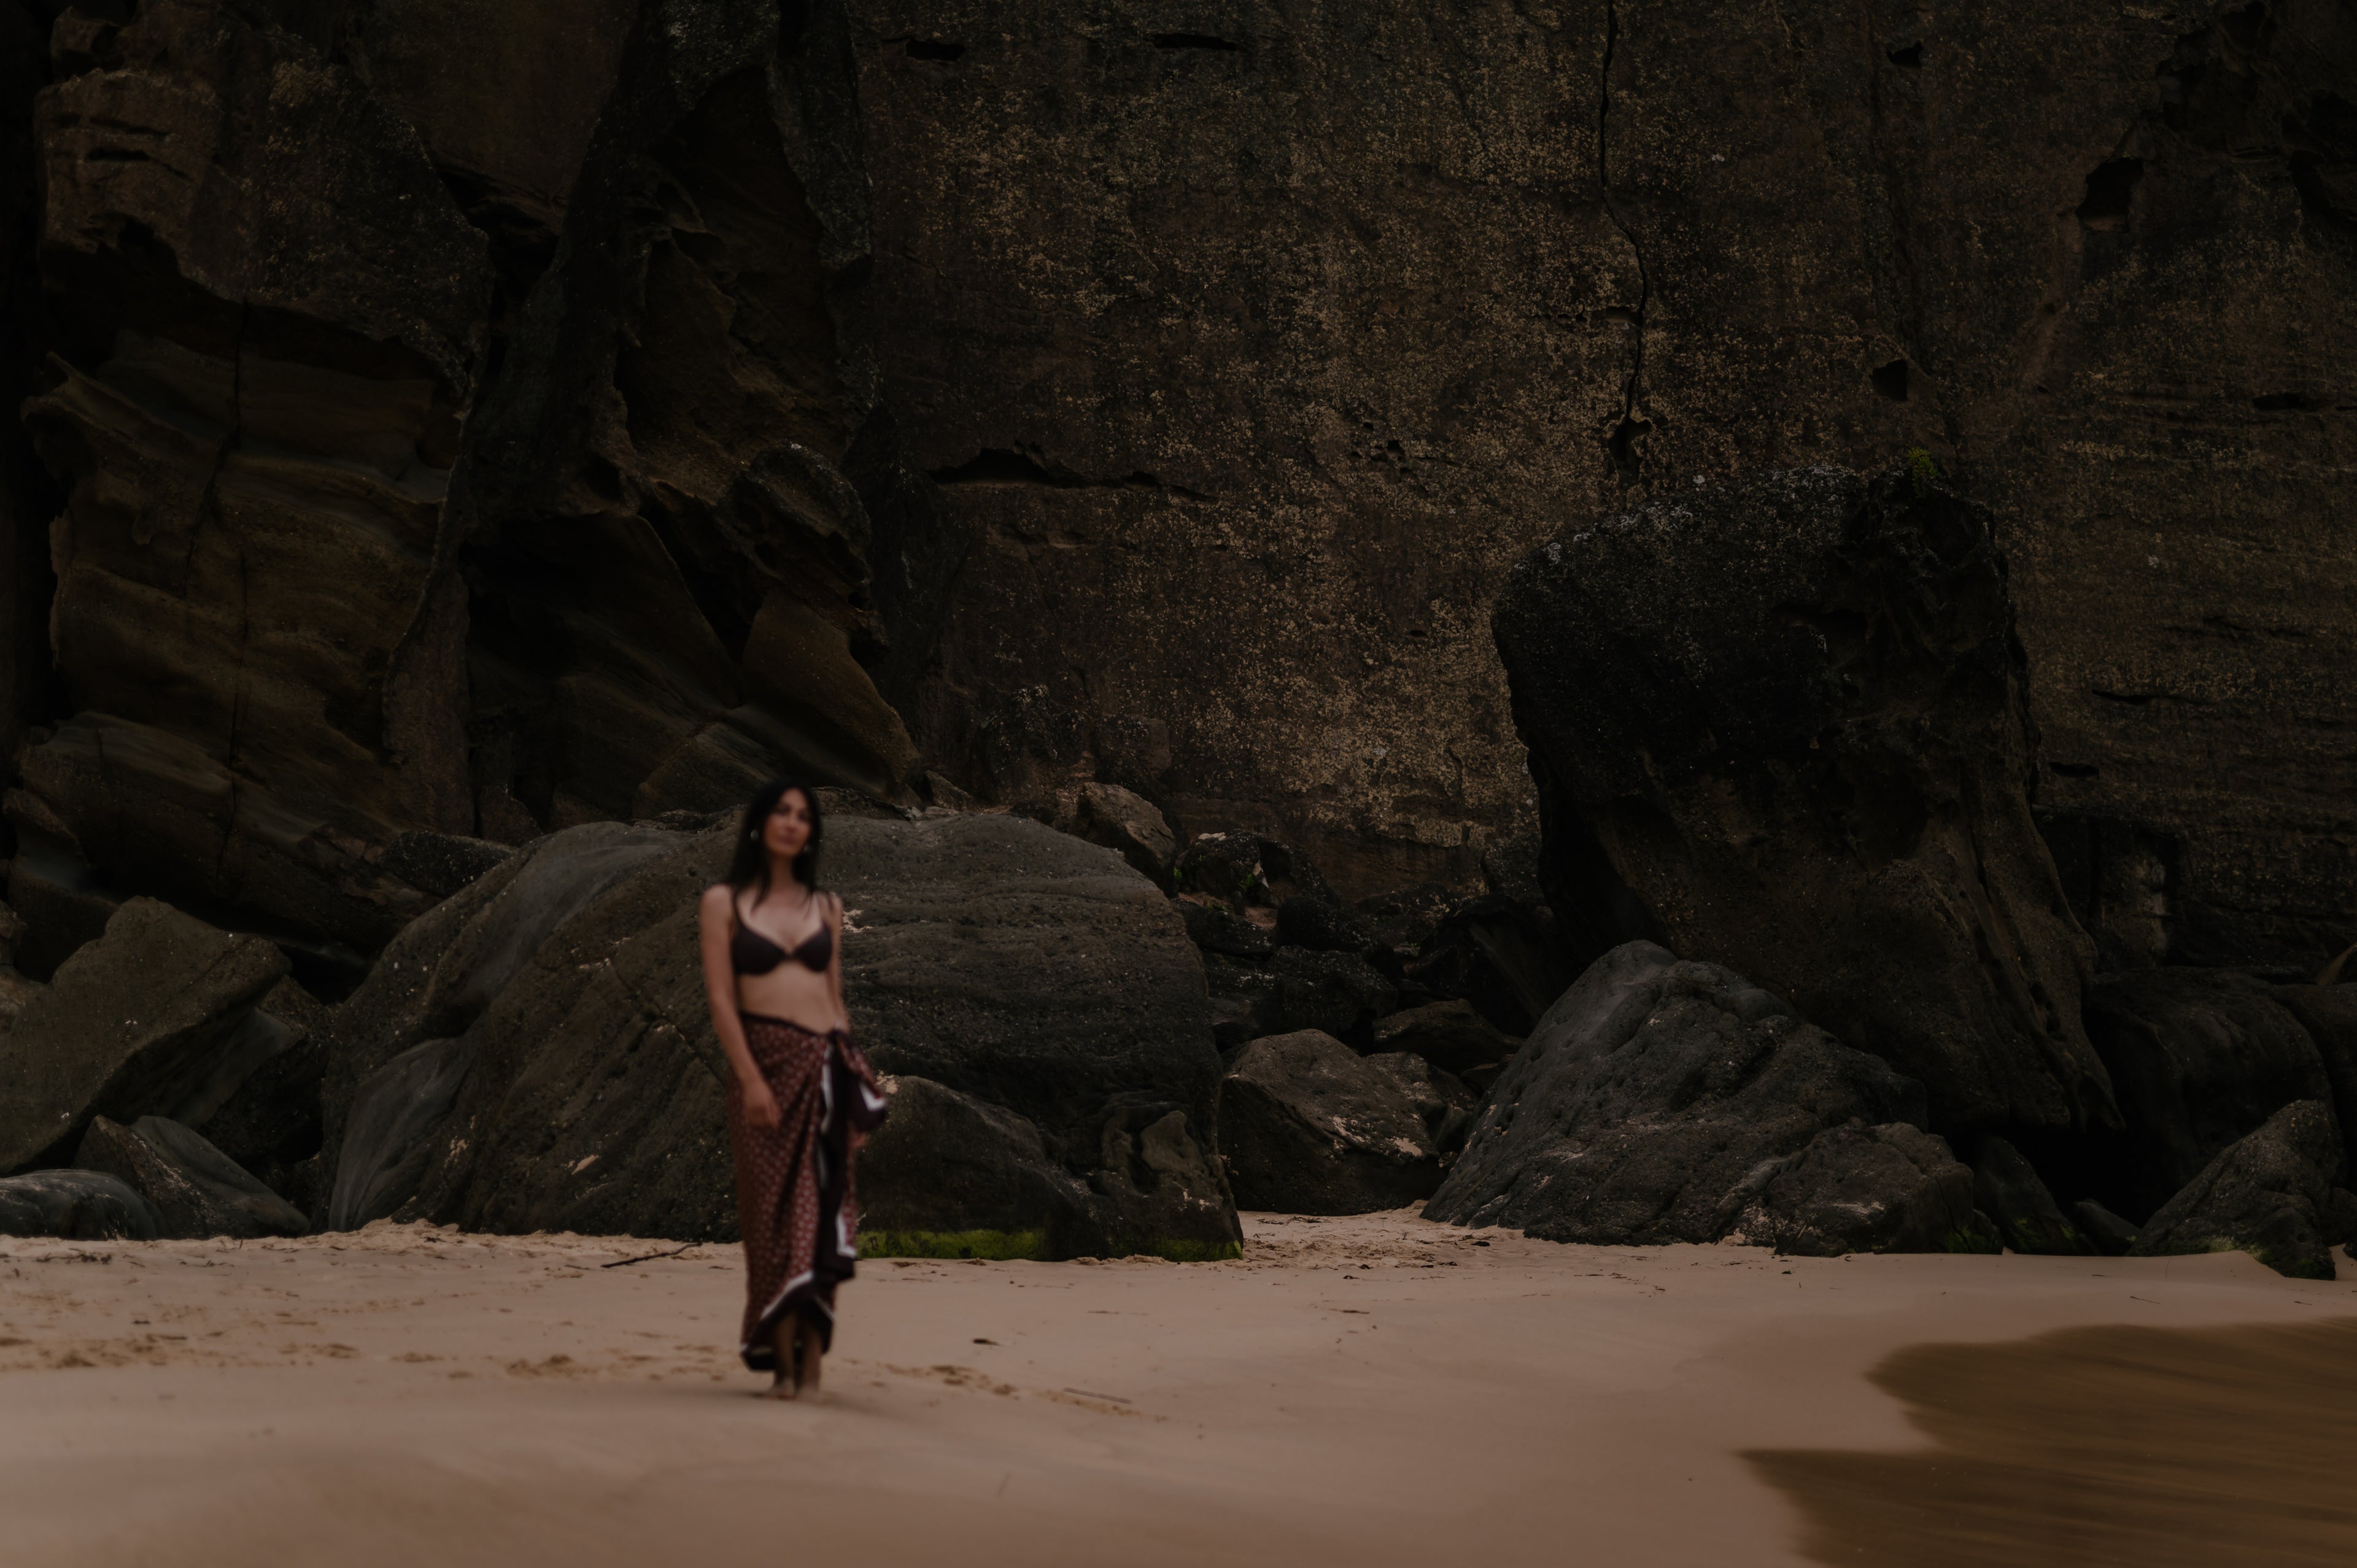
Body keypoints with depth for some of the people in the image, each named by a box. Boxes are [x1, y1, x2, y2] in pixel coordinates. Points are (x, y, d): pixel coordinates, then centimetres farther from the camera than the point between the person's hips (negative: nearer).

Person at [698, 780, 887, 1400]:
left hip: (828, 1066, 3)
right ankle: (783, 1362, -1)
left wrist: (855, 1084, 10)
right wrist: (750, 1079, -13)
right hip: (767, 1064, -3)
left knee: (823, 1216, -3)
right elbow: (720, 998, -3)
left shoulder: (825, 907, 15)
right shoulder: (723, 902, 5)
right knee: (775, 1211, -4)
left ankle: (812, 1361, -3)